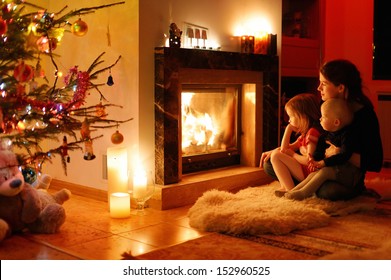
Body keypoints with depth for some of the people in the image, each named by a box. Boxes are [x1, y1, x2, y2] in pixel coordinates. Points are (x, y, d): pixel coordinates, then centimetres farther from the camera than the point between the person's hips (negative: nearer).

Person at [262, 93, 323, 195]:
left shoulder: (312, 132, -14)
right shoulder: (305, 133, 18)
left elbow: (308, 160, -22)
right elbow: (284, 148, 17)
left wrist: (292, 154, -4)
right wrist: (288, 129, 10)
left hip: (309, 173, -11)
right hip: (303, 171, 11)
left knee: (276, 156, -14)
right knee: (276, 153, 20)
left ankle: (291, 190, -17)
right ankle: (284, 186, 2)